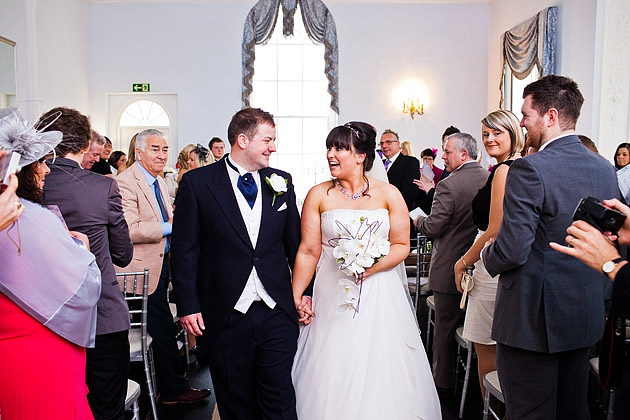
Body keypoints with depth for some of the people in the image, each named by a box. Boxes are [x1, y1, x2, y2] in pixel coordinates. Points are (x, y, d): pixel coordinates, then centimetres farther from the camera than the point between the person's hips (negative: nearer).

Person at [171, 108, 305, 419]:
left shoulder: (281, 183, 7)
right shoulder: (196, 183, -4)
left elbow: (295, 242, 11)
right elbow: (185, 250, -3)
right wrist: (187, 306, -7)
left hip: (277, 313, 2)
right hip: (225, 317, -2)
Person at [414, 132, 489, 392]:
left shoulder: (449, 185, -20)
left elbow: (433, 227, -19)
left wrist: (418, 220, 3)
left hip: (450, 268, -7)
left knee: (445, 326, 7)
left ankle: (443, 381, 19)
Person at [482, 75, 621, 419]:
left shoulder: (529, 169, -19)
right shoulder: (605, 169, 4)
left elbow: (512, 251, -22)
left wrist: (487, 255, -2)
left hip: (533, 318, -7)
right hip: (586, 317, 8)